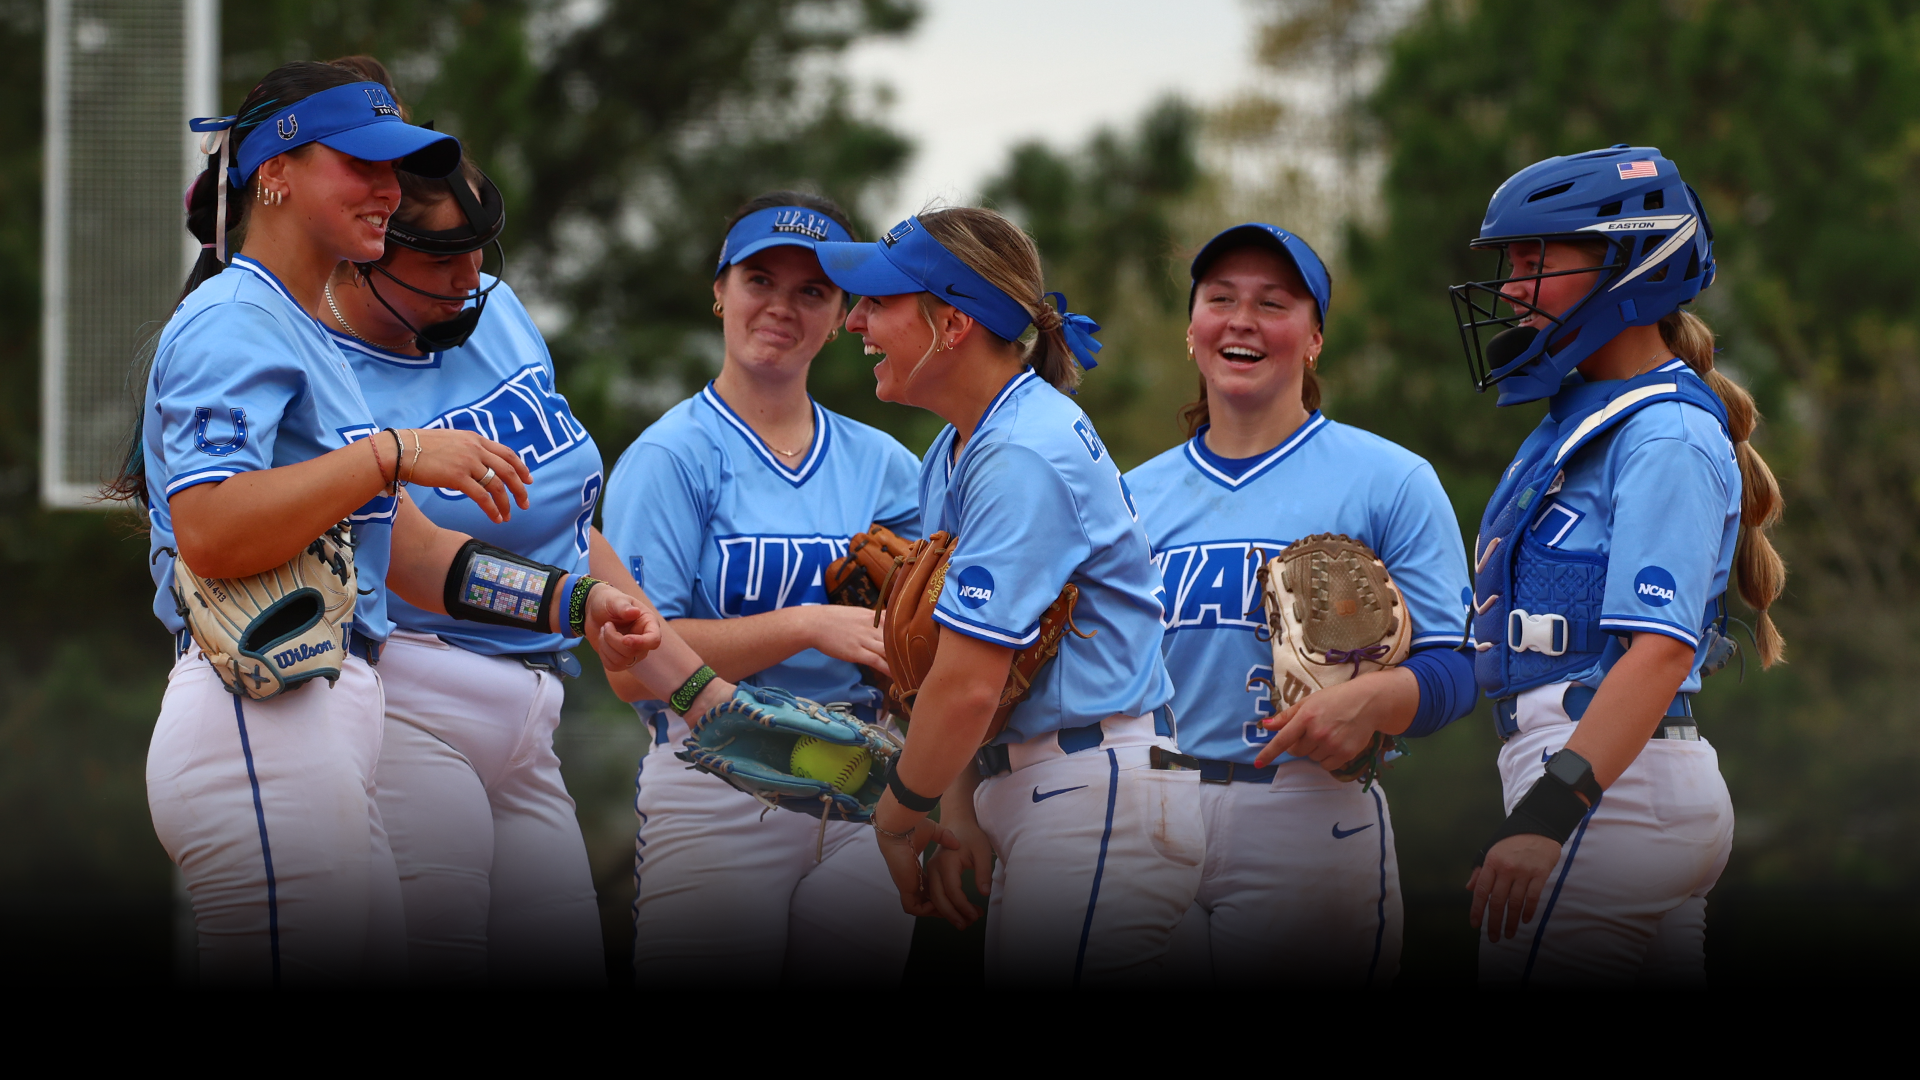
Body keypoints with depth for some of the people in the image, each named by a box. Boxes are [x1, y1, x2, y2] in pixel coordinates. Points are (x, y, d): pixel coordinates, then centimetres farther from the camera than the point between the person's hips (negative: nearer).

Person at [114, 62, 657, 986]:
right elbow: (208, 532, -23)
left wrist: (574, 604, 10)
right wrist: (396, 454, -20)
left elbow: (407, 550, 21)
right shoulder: (235, 320, -8)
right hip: (260, 726, -11)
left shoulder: (310, 342, 24)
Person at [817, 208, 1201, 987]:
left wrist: (898, 817, -7)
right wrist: (957, 813, 6)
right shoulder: (954, 454, 14)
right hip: (1024, 790, 10)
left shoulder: (1026, 456, -17)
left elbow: (968, 685, -20)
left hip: (1098, 798, -10)